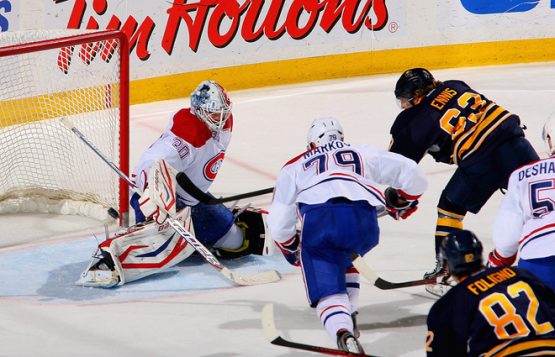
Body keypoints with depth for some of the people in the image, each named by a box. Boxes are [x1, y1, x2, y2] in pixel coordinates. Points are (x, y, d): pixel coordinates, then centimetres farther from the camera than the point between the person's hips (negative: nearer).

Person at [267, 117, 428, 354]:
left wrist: (291, 249, 45)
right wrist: (403, 202, 47)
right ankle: (348, 315, 25)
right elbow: (413, 176, 26)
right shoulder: (363, 154, 34)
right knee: (345, 254, 35)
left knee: (328, 291, -2)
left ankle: (343, 331, -32)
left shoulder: (294, 167, 33)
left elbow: (279, 224, 25)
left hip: (318, 221, -2)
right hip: (363, 221, 2)